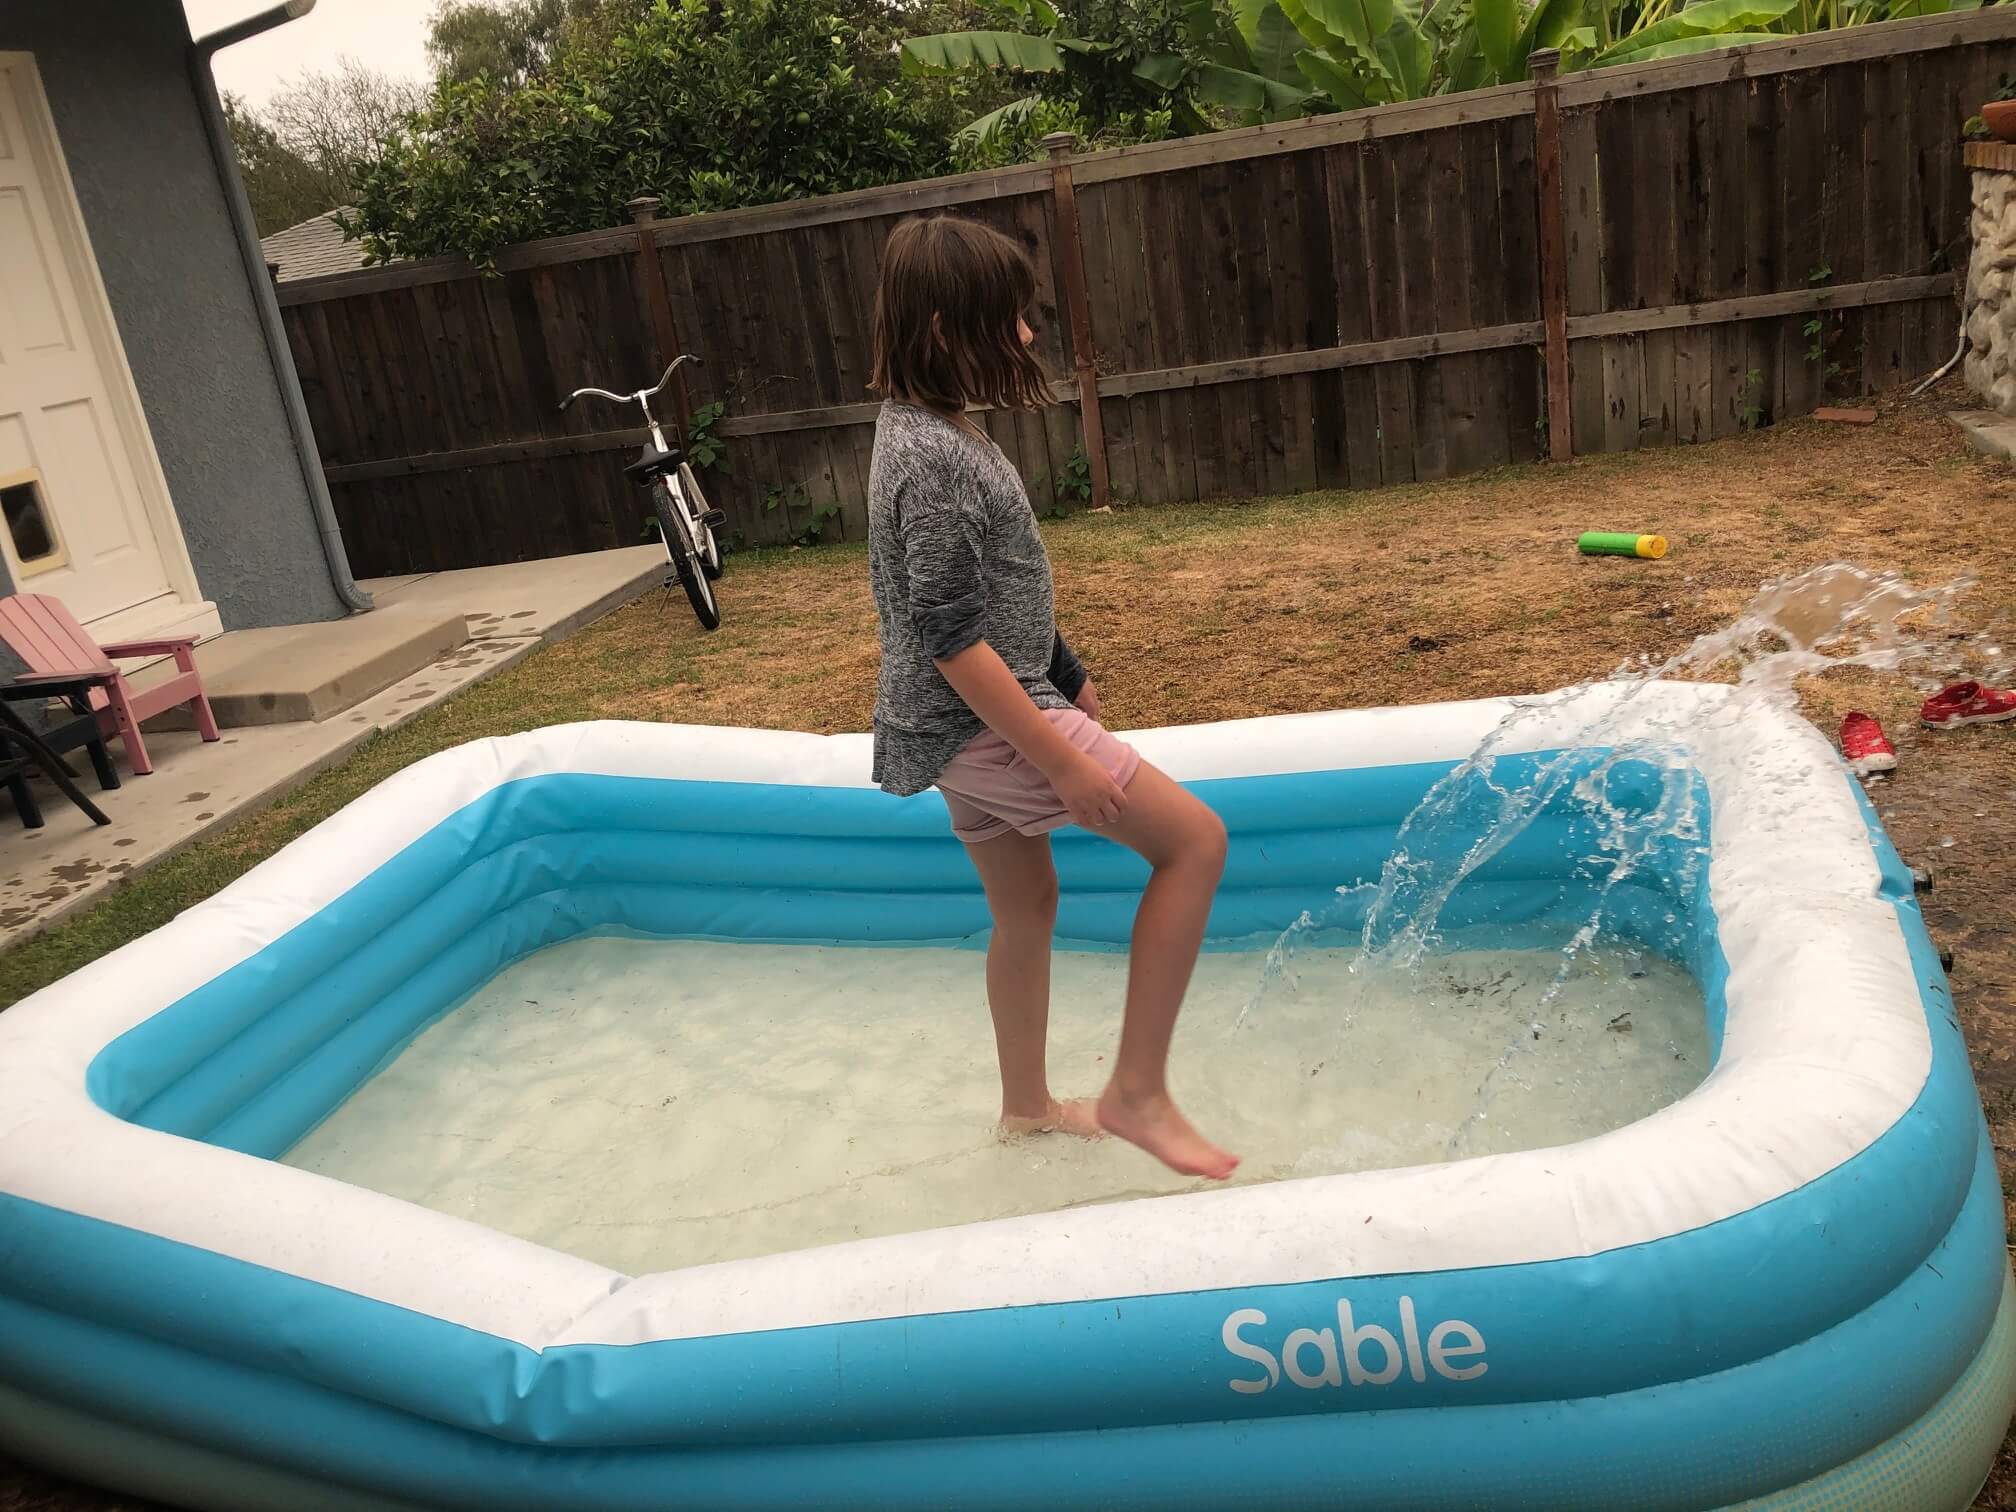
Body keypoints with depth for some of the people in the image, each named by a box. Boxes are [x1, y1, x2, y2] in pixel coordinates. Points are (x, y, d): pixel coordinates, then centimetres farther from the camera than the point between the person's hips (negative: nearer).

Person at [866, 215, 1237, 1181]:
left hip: (963, 726, 10)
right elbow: (950, 641, -26)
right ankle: (1137, 1093, -2)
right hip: (983, 723, -10)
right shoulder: (937, 457, -23)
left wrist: (1064, 675, 24)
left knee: (1026, 904, 22)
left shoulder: (921, 429, 8)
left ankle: (1026, 1106, 39)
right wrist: (1062, 760, -23)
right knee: (1194, 839, -6)